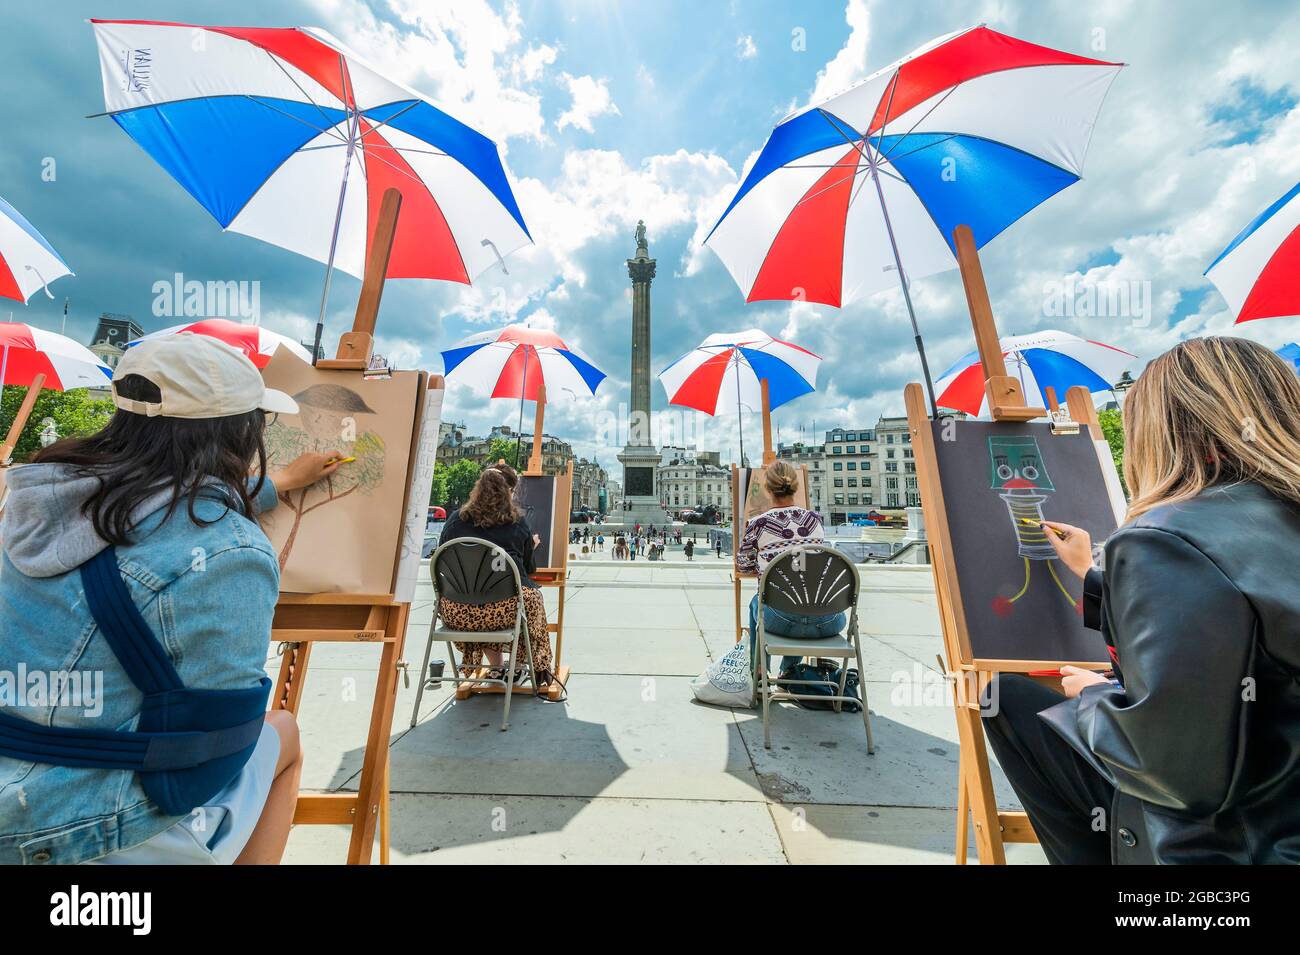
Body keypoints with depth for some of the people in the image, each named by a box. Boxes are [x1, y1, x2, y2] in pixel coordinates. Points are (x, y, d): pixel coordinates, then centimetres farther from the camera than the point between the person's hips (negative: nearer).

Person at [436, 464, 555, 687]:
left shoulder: (455, 519, 7)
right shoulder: (518, 523, 1)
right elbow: (528, 568, 11)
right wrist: (532, 546, 32)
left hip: (455, 612, 3)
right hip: (503, 609, -3)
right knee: (532, 595, 29)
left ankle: (496, 668, 43)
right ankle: (518, 667, 42)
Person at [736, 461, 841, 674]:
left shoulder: (757, 523, -3)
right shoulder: (815, 519, 7)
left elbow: (743, 566, 11)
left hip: (781, 620, -3)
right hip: (825, 622, 3)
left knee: (756, 602, 33)